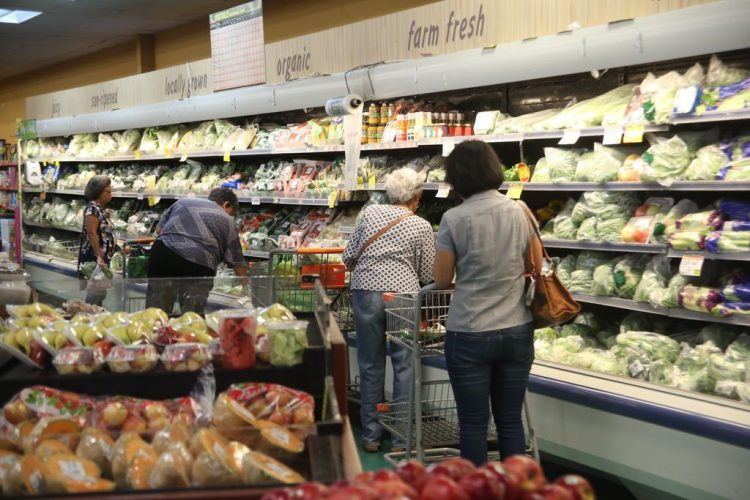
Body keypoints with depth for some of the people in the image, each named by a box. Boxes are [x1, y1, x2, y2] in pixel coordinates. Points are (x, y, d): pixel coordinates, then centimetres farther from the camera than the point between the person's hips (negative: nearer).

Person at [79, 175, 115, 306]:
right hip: (93, 258, -10)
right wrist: (99, 257, -24)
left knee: (100, 292, 13)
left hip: (103, 258, 10)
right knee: (96, 292, -11)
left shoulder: (102, 209, 15)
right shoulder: (93, 209, -13)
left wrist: (119, 247, 23)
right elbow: (92, 234, -20)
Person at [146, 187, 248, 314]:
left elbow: (159, 229, 25)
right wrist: (246, 286, 27)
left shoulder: (183, 202, 24)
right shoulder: (226, 221, 17)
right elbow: (237, 261, 16)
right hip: (198, 264, -3)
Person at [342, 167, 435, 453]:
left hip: (366, 293, 3)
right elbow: (428, 275, 4)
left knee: (371, 366, 11)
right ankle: (401, 438, 11)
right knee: (404, 366, 7)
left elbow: (348, 257, 8)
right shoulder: (421, 227, 0)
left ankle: (371, 435, 18)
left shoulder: (370, 214, 6)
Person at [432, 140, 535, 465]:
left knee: (473, 424, 6)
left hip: (470, 335, -4)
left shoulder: (454, 219, -11)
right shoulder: (520, 212, 0)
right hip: (517, 331, 4)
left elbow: (441, 279, -3)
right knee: (510, 421, 13)